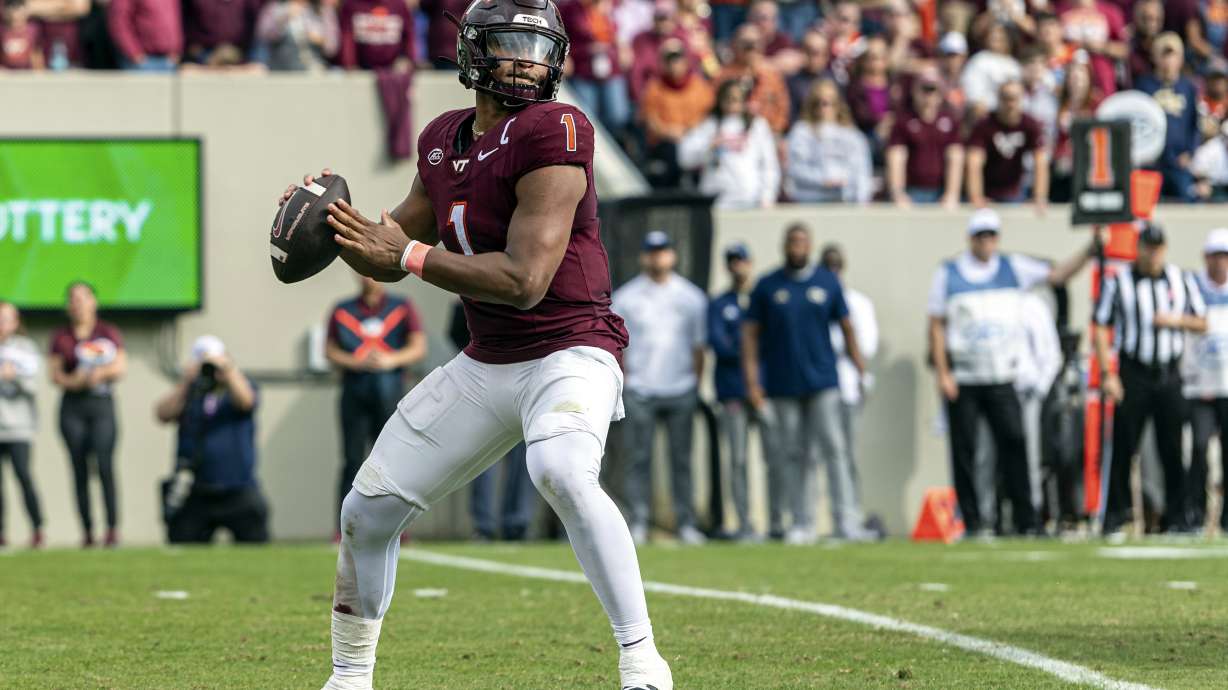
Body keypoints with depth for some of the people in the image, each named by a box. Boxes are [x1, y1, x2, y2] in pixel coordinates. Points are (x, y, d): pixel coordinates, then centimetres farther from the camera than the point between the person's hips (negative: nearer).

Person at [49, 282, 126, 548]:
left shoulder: (109, 333, 7)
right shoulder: (61, 337, 10)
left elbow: (120, 367, 2)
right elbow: (55, 375, 6)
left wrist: (100, 373, -15)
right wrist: (73, 381, -13)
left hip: (102, 405, -2)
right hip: (72, 406, 2)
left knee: (104, 464, -16)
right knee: (79, 469, -2)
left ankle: (113, 528, -19)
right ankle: (87, 531, 1)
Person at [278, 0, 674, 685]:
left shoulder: (553, 131, -16)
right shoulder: (444, 140, 7)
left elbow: (526, 280, -23)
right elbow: (394, 253, 19)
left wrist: (408, 254, -19)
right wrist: (334, 227, -1)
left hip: (570, 353, -8)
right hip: (485, 366, 8)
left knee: (560, 470, -38)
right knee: (368, 510, 10)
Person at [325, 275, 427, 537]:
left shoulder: (403, 308, 10)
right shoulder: (342, 311, 12)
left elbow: (419, 348, 4)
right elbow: (330, 350, 8)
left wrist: (391, 360, -14)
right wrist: (356, 362, -9)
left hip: (389, 394, 0)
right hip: (354, 394, 0)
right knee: (353, 460, -5)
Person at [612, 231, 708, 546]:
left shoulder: (691, 296, 9)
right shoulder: (625, 297, 6)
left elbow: (698, 345, 11)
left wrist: (695, 385, 5)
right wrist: (622, 384, 0)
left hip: (680, 390, 1)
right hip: (639, 391, -1)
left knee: (682, 458, 1)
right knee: (638, 458, -4)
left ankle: (686, 523, 2)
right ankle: (638, 523, -3)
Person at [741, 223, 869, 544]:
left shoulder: (827, 282, 6)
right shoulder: (767, 286, 4)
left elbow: (846, 327, 10)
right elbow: (750, 334, 4)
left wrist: (861, 371, 5)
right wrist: (752, 381, -4)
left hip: (822, 382, 0)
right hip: (783, 384, 0)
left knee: (834, 448, -9)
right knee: (793, 455, 3)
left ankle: (846, 520, -12)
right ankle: (802, 524, 8)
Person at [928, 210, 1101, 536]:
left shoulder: (1013, 268, 10)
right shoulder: (948, 274, 5)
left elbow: (1058, 274, 6)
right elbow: (937, 326, 2)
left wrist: (1089, 251, -9)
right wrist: (942, 374, -6)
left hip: (1001, 379, 1)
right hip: (962, 381, -1)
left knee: (1013, 444, -8)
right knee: (964, 450, -1)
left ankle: (1025, 520, -8)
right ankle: (972, 521, 5)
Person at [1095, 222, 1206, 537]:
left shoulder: (1182, 279, 9)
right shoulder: (1119, 281, 0)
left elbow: (1202, 323, 13)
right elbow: (1101, 328, -3)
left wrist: (1176, 321, -8)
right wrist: (1108, 375, -11)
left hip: (1169, 375, 2)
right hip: (1132, 375, -2)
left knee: (1173, 450, 2)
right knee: (1123, 448, -4)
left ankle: (1176, 519, 9)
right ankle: (1114, 519, 1)